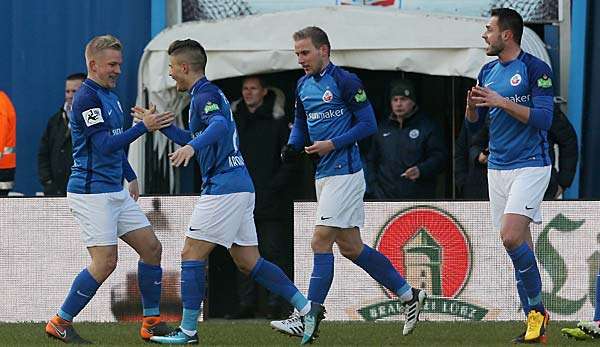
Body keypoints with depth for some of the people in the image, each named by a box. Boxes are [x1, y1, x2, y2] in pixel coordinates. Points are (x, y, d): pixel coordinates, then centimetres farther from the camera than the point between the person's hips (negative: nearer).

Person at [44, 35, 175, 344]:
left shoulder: (110, 96, 15)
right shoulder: (87, 98, -15)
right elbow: (104, 144, -22)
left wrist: (130, 177, 29)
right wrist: (144, 127, -24)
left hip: (116, 191, 10)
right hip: (91, 193, -10)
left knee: (151, 248, 5)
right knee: (105, 262, -13)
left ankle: (152, 322, 13)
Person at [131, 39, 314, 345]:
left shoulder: (205, 95, -10)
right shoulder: (207, 94, 21)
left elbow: (219, 125, -32)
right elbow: (194, 139, 35)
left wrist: (192, 147, -48)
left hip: (223, 187, -10)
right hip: (240, 186, 10)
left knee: (191, 254, -5)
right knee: (248, 263, 9)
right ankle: (306, 308, 4)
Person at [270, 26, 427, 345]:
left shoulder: (345, 82, -11)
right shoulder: (303, 86, 13)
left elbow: (368, 124, -11)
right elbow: (300, 123, 25)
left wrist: (332, 144, -18)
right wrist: (293, 146, 4)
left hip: (344, 172, -9)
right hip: (324, 175, 9)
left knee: (321, 242, -11)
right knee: (351, 247, 11)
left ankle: (310, 320, -10)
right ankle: (408, 295, 23)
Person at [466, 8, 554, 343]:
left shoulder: (536, 69, -8)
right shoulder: (488, 72, 13)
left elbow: (543, 118, -16)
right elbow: (474, 123, 17)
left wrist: (502, 102, -21)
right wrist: (472, 105, -5)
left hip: (530, 165, -7)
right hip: (498, 168, 7)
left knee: (511, 236, -21)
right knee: (520, 243, 5)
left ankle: (537, 308, -6)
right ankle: (535, 323, 8)